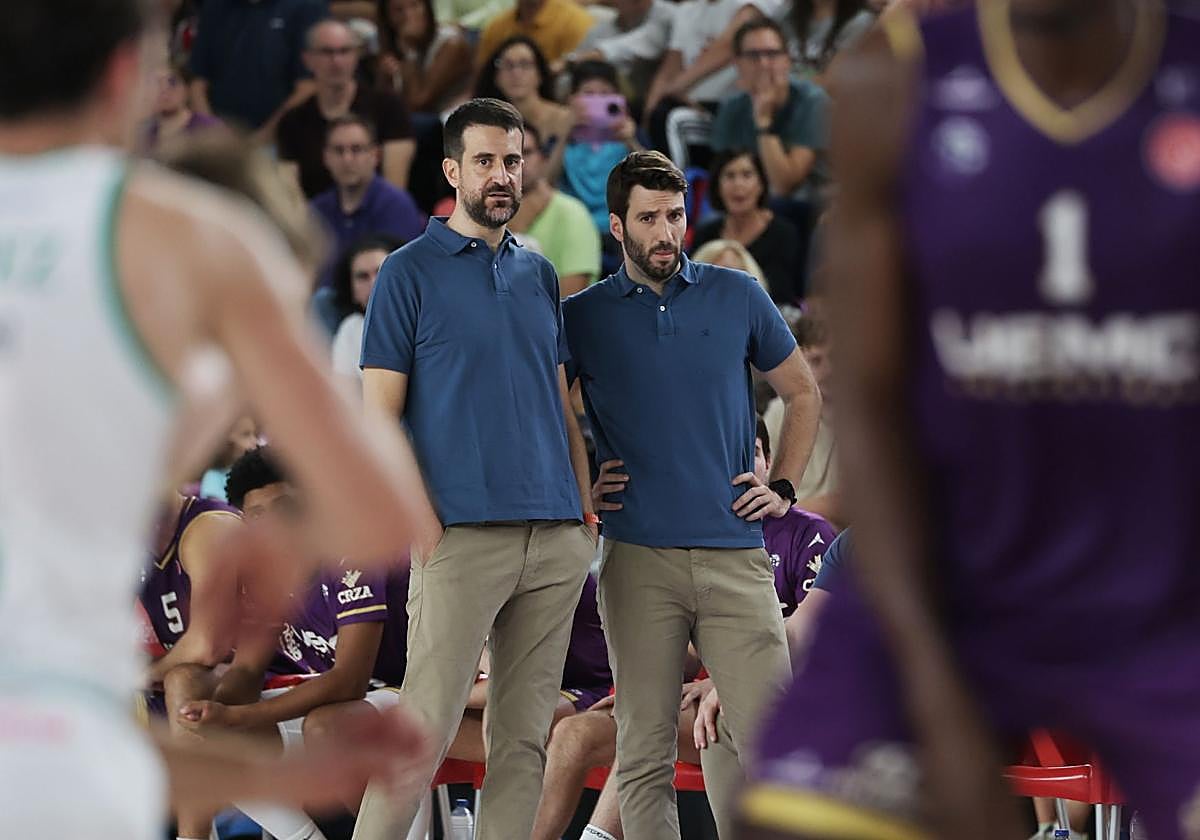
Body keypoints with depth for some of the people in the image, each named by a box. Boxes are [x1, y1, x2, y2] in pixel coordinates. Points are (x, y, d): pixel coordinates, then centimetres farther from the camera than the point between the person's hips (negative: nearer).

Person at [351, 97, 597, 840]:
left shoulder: (540, 275, 17)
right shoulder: (410, 272, 1)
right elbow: (380, 413, -3)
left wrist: (585, 504, 10)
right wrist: (417, 520, -13)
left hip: (555, 535, 5)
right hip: (464, 532, -5)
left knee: (526, 735, 6)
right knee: (425, 729, -10)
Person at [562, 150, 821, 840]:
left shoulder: (738, 297, 9)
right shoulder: (582, 317, 7)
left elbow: (804, 394, 20)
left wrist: (783, 488, 10)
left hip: (736, 555, 0)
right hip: (638, 557, 0)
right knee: (646, 755, 0)